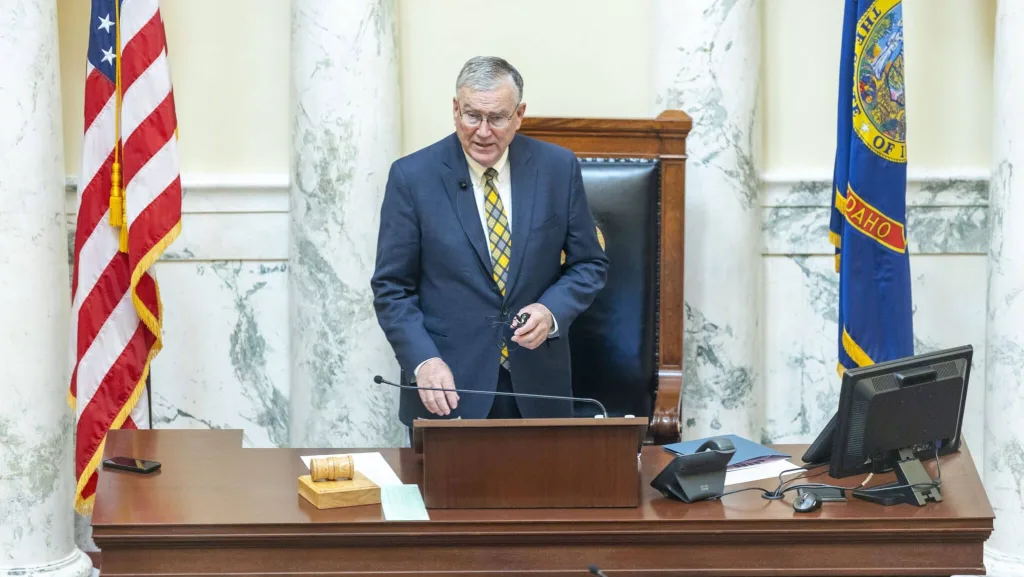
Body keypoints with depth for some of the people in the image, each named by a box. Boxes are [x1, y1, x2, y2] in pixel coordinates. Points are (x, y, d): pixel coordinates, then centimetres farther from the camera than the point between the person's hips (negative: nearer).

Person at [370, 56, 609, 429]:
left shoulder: (558, 168, -1)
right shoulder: (412, 176, -6)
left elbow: (589, 265, 7)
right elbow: (391, 288, -3)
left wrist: (551, 310, -12)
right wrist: (423, 361, -17)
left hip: (536, 385, 2)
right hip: (449, 385, -2)